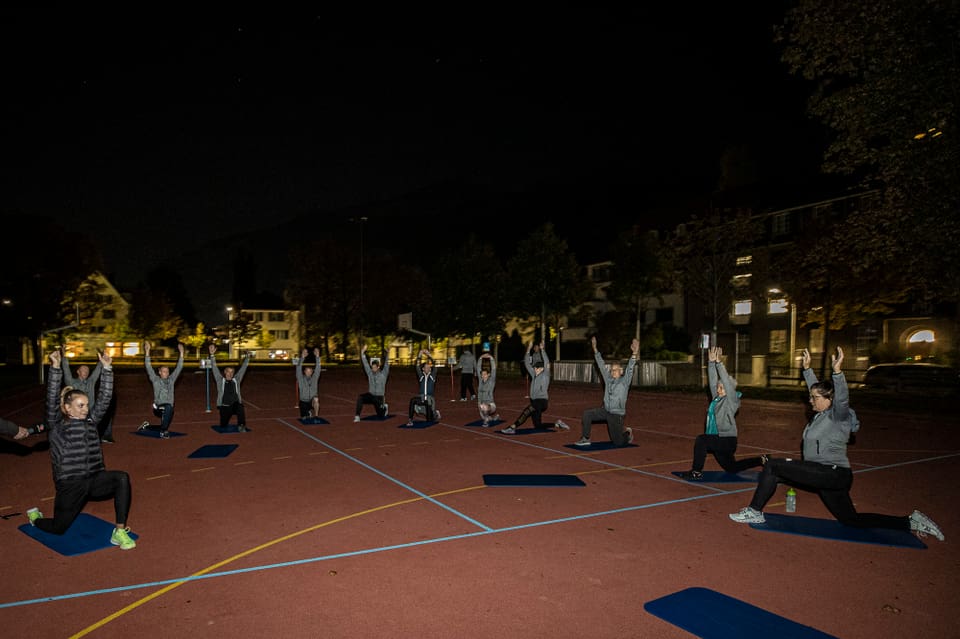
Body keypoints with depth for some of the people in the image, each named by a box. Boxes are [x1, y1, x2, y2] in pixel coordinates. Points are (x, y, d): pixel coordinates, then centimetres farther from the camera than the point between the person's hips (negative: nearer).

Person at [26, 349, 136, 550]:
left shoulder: (90, 420, 8)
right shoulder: (57, 423, -1)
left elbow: (104, 397, 1)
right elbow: (52, 399, -15)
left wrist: (106, 368, -7)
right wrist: (56, 368, -25)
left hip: (94, 480, 3)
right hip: (70, 485, -3)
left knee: (122, 478, -28)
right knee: (58, 528, 10)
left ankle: (119, 532, -22)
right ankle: (35, 517, 49)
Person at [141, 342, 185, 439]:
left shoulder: (171, 380, 10)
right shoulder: (155, 380, 2)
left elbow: (179, 368, 9)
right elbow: (148, 367, -5)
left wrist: (181, 353, 4)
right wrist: (147, 351, -13)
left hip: (168, 408, 5)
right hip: (158, 408, -5)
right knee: (168, 407, -38)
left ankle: (147, 425, 44)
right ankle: (163, 432, -28)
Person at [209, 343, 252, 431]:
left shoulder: (236, 380, 9)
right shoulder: (220, 380, 5)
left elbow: (243, 368, 7)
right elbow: (214, 368, -2)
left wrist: (247, 357, -1)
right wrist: (212, 355, -10)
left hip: (235, 405, -1)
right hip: (224, 407, 1)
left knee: (239, 406, -36)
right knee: (223, 426, 2)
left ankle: (241, 425, -33)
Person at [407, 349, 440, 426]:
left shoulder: (433, 375, 3)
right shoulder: (420, 376, 5)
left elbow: (433, 366, -7)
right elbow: (416, 368, -7)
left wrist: (428, 355, -12)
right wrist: (419, 357, -16)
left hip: (429, 399, 0)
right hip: (421, 398, 0)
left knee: (430, 420, 2)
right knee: (412, 400, -35)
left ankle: (435, 413, 38)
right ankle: (410, 420, -27)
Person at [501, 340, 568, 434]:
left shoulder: (545, 375, -2)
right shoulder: (534, 375, 14)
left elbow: (546, 363, -16)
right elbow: (527, 363, 13)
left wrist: (542, 349, -16)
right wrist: (529, 350, 6)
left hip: (542, 401, -8)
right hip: (534, 401, 8)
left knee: (527, 411, -34)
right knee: (538, 426, 13)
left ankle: (512, 428, -39)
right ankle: (558, 423, 31)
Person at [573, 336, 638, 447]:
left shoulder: (624, 381, -9)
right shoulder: (608, 379, 4)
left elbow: (630, 369, -23)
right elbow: (601, 365, 7)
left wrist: (634, 353, -38)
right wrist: (595, 349, 5)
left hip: (617, 414, -5)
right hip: (605, 410, 5)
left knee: (618, 442, 2)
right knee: (587, 414, -17)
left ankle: (627, 433, 36)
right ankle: (585, 439, -8)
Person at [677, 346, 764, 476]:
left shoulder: (732, 400, -11)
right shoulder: (717, 398, 8)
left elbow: (727, 381, -22)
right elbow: (712, 380, 2)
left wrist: (719, 363, -24)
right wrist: (711, 362, -6)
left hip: (727, 441, -9)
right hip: (717, 441, 9)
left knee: (701, 440, -29)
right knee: (732, 469, 22)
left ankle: (696, 472, -19)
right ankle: (762, 461, 39)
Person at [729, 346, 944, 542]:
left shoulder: (838, 416, -10)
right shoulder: (820, 414, 12)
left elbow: (843, 398, -29)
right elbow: (816, 387, 26)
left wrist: (837, 371, -41)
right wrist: (807, 368, 28)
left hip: (834, 474, -10)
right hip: (824, 477, 10)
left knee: (772, 465, -17)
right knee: (852, 520, 17)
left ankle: (754, 512, -12)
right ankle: (911, 521, 21)